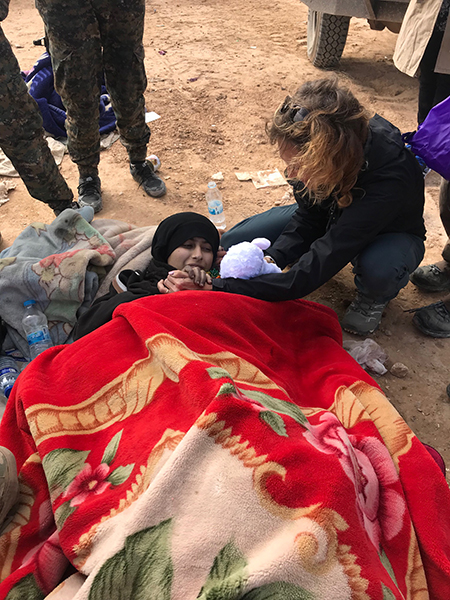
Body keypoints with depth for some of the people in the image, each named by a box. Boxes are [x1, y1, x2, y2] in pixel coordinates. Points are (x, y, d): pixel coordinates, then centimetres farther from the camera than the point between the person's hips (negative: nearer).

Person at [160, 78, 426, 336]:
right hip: (330, 216, 4)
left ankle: (374, 298, -4)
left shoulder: (387, 183, -43)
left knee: (377, 268, -42)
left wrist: (215, 288, -44)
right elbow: (308, 217, -10)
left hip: (390, 234, -4)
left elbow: (308, 276, -44)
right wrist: (271, 258, -28)